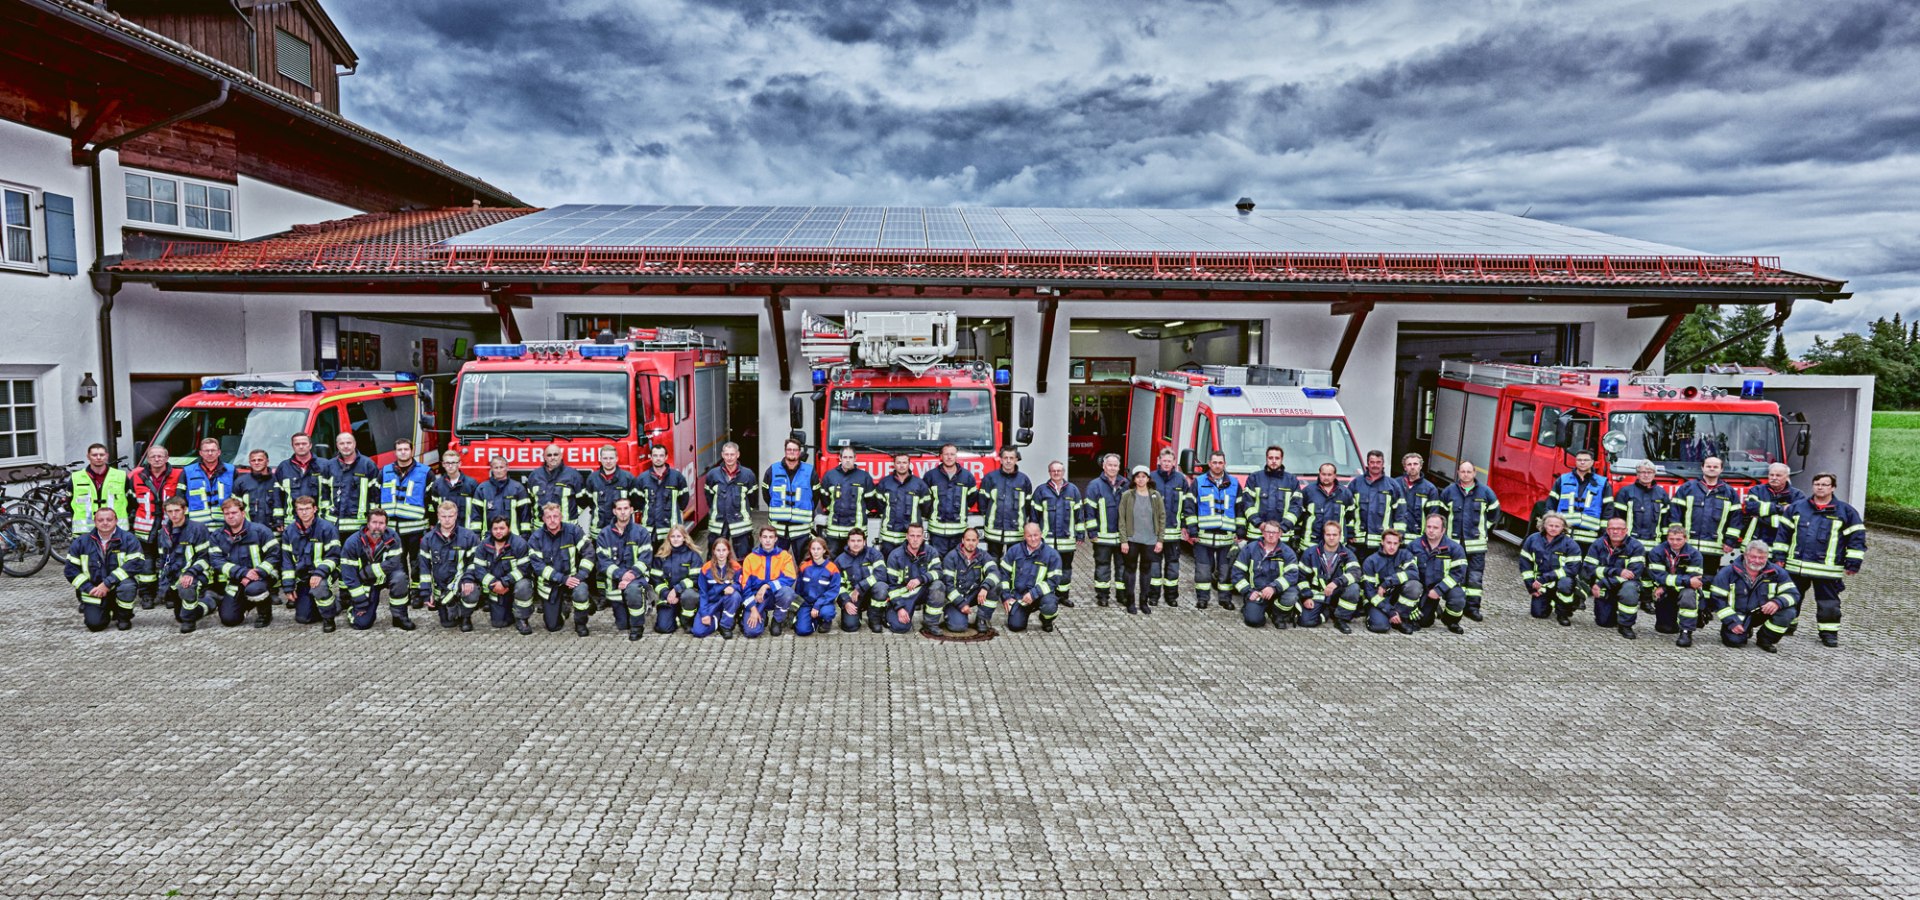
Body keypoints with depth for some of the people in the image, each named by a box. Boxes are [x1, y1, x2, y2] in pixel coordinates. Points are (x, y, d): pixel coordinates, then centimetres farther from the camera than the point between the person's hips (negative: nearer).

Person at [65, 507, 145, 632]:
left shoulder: (128, 539, -8)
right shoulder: (81, 542, 2)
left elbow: (136, 563, -19)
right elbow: (71, 569, 3)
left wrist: (107, 583, -23)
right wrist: (89, 588, -10)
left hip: (118, 587, -2)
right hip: (94, 592, 2)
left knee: (127, 585, -37)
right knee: (94, 624, -18)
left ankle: (124, 617, -7)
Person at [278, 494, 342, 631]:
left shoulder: (327, 528, -12)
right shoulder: (289, 531, 3)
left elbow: (333, 556, -13)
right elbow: (287, 560, 6)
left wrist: (319, 573, -29)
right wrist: (288, 586, 0)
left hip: (323, 572, -5)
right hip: (302, 576, 5)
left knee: (318, 588, -40)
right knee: (302, 618, -1)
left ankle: (328, 618, -14)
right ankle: (334, 605, 27)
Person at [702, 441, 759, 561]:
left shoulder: (748, 474, -4)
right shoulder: (713, 474, -1)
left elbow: (753, 497, 8)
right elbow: (708, 495, 13)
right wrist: (715, 511, 13)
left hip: (741, 523, -1)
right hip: (718, 523, 1)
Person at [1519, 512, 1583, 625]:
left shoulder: (1569, 544, -12)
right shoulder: (1533, 539, -3)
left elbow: (1572, 568, -19)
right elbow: (1525, 563, 2)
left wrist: (1545, 578, -24)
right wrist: (1530, 586, -4)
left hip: (1560, 579, -3)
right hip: (1541, 586, 3)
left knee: (1564, 584, -38)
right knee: (1538, 613, -7)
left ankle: (1562, 613, -11)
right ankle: (1550, 602, 31)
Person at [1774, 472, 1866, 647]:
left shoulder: (1846, 511, 0)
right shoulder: (1797, 507, 6)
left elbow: (1856, 537, 1)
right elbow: (1783, 532, 9)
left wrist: (1853, 563, -4)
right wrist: (1779, 556, 5)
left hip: (1827, 569, -2)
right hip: (1796, 566, 2)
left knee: (1828, 603, 3)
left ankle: (1829, 632, 15)